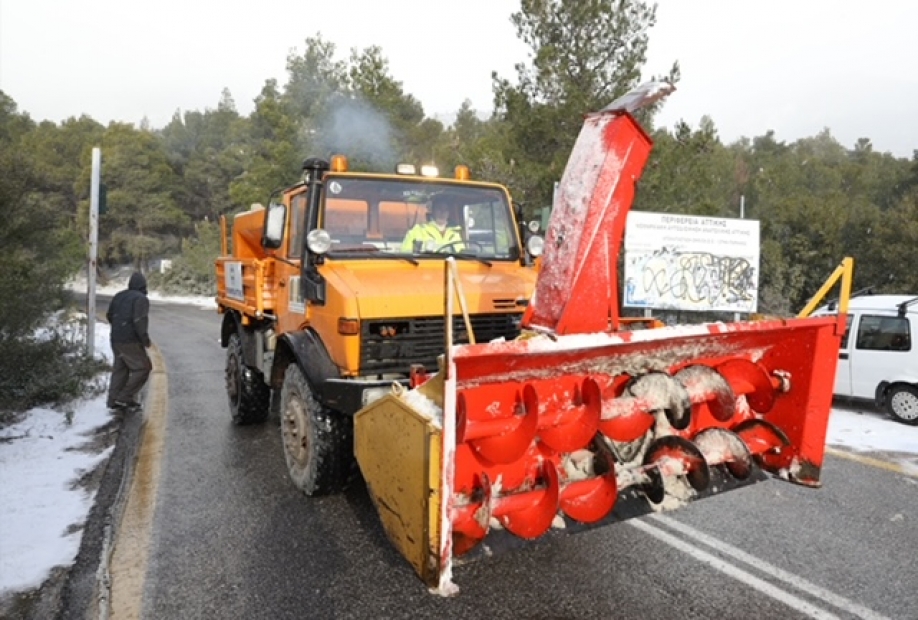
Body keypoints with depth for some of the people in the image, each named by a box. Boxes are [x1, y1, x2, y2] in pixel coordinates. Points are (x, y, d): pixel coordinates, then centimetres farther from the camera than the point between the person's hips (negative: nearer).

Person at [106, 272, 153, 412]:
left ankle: (113, 400, 16)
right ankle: (125, 397, -3)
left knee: (120, 369, 15)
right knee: (143, 368, 1)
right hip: (131, 341, -8)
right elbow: (139, 321, -23)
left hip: (116, 339, 8)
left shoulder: (119, 296, 10)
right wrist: (145, 339, -13)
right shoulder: (141, 299, -14)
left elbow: (109, 315, 18)